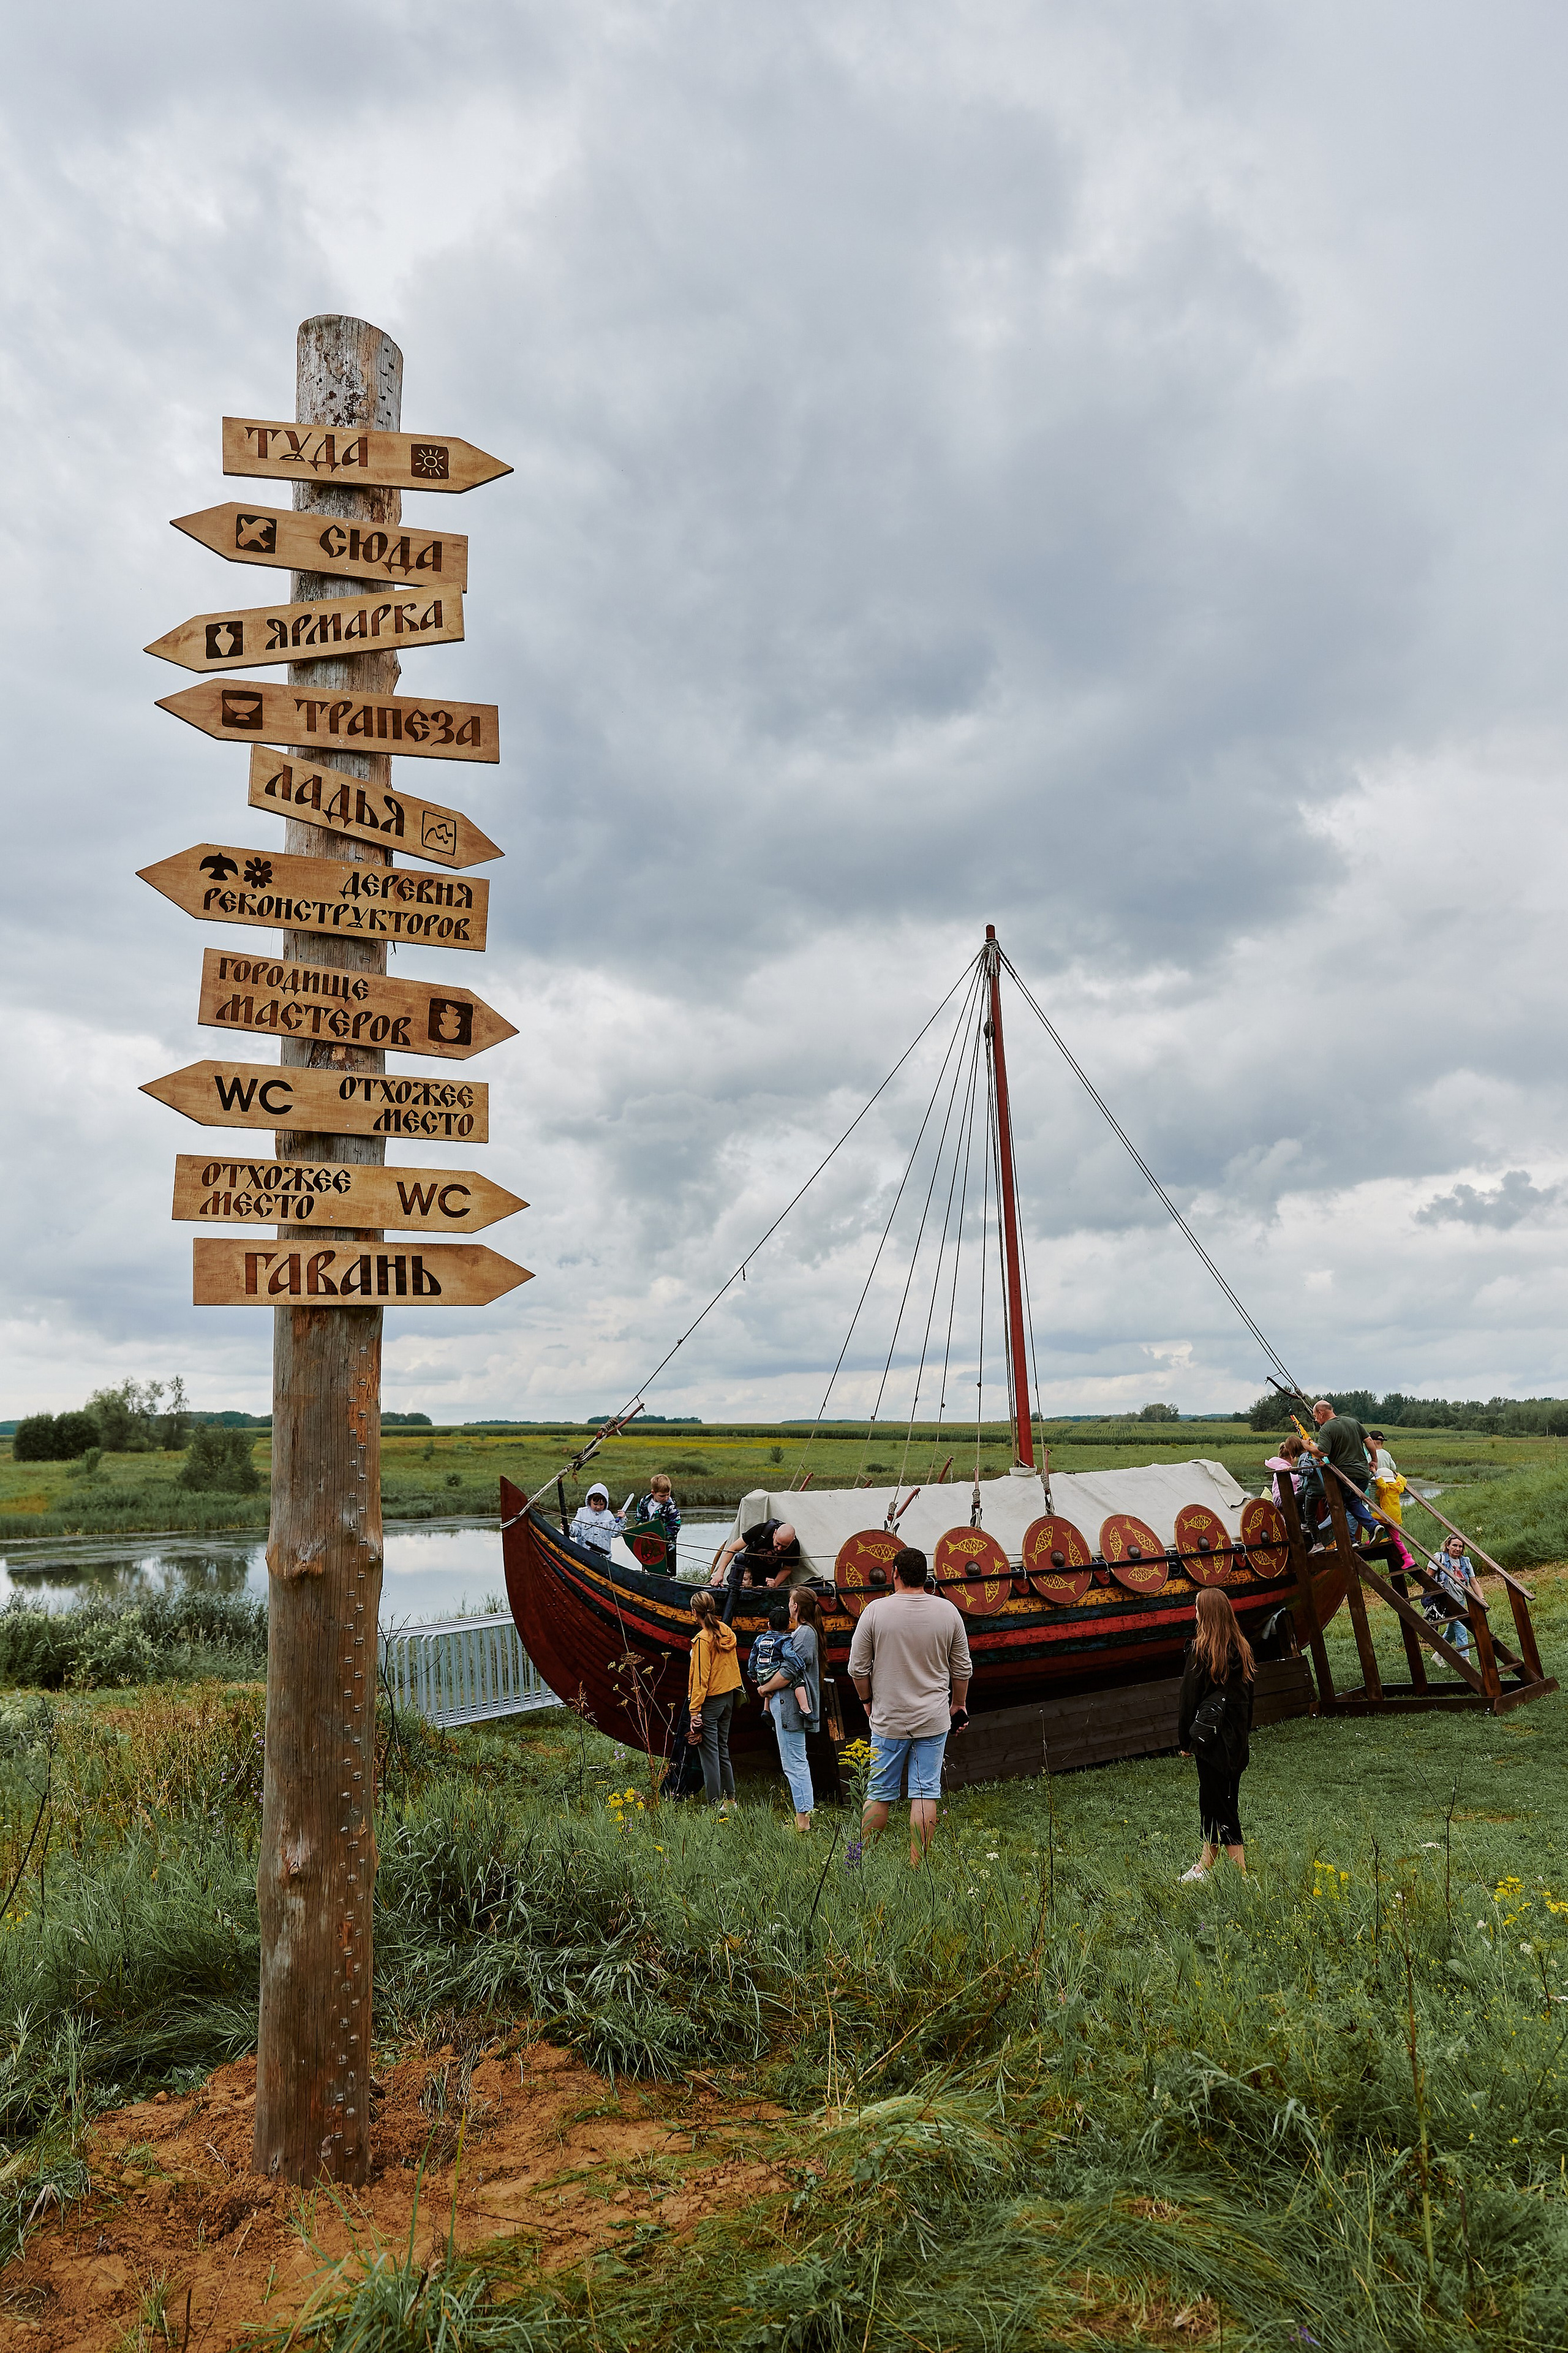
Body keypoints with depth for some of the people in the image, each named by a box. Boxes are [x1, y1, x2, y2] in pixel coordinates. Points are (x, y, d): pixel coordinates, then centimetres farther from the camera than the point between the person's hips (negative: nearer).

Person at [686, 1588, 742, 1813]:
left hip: (710, 1701, -8)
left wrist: (695, 1711, -13)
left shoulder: (703, 1639, -18)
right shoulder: (727, 1632, 3)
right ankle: (730, 1799, 26)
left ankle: (715, 1807, 3)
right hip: (728, 1697, 8)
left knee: (710, 1754, -1)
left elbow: (700, 1678, -17)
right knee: (723, 1749, 18)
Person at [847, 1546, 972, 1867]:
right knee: (925, 1794, 4)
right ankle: (917, 1867, 3)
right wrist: (958, 1705, 20)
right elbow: (962, 1668, 6)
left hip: (888, 1719, -1)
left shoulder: (875, 1611, -8)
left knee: (879, 1793, 8)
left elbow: (858, 1668, -3)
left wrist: (867, 1699, 13)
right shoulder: (948, 1611, -1)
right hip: (934, 1719, 1)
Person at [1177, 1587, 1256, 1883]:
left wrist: (1184, 1739, -3)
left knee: (1220, 1805, 2)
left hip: (1210, 1734, -6)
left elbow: (1190, 1697, -11)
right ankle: (1206, 1864, 28)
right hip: (1236, 1735, 6)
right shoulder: (1241, 1648, 2)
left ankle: (1242, 1873, 1)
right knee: (1218, 1799, 17)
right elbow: (1248, 1693, 8)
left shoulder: (1200, 1650, -15)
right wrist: (1243, 1731, 17)